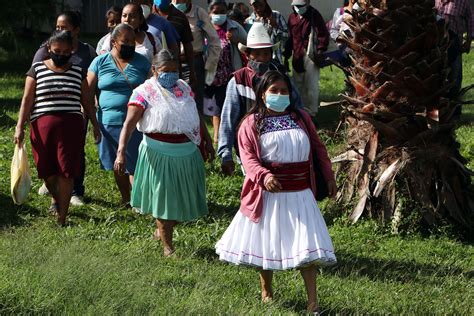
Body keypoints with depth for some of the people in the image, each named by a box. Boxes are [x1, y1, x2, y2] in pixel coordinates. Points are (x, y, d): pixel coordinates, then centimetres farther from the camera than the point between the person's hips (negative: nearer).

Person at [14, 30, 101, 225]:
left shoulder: (78, 72, 12)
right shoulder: (37, 69, 7)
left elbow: (86, 101, 16)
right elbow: (27, 100, 3)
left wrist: (95, 125, 12)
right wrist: (20, 126, -4)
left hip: (71, 126, 0)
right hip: (42, 124, 0)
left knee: (66, 172, -7)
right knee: (47, 170, 5)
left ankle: (62, 218, -2)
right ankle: (56, 198, 37)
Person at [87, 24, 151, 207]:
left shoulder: (142, 62, 4)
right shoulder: (100, 62, 3)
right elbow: (89, 91, 6)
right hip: (110, 121, 1)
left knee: (136, 164, -5)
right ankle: (126, 200, 25)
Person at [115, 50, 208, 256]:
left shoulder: (184, 88, 7)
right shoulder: (145, 92, -10)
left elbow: (196, 118, 20)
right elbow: (129, 124, -19)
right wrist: (121, 152, -30)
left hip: (187, 154, 6)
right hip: (159, 155, -6)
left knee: (184, 200, 12)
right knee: (163, 200, 2)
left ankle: (162, 231, 37)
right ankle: (167, 247, 14)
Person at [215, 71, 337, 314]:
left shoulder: (301, 118, 9)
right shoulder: (251, 123, -2)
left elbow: (318, 148, 15)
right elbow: (248, 157, -12)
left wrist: (329, 176, 13)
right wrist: (264, 176, -29)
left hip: (300, 193, 2)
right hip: (269, 193, -2)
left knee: (305, 245, -3)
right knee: (266, 243, 11)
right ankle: (266, 291, 32)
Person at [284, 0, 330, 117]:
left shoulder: (314, 15, -6)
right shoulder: (292, 17, 12)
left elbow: (323, 34, -10)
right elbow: (290, 38, 17)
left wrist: (320, 50, -20)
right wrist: (286, 55, 15)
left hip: (310, 54, -6)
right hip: (297, 57, 6)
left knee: (311, 85, -5)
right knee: (298, 85, 12)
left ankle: (311, 112, 0)